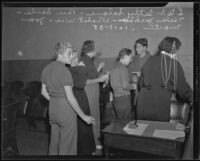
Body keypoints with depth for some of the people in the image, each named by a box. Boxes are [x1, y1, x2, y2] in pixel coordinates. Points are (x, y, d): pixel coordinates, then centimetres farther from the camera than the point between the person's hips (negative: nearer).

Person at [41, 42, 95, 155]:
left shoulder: (47, 68, 7)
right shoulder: (64, 70, -18)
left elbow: (44, 92, 13)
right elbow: (70, 97, -21)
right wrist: (83, 116, -15)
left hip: (52, 108, 8)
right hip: (66, 108, -8)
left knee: (54, 142, 20)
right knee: (67, 145, 4)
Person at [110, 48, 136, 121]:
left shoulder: (115, 67, 13)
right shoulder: (123, 67, -11)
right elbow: (125, 85, -19)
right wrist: (133, 86, 0)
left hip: (116, 98, 9)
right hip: (123, 98, -8)